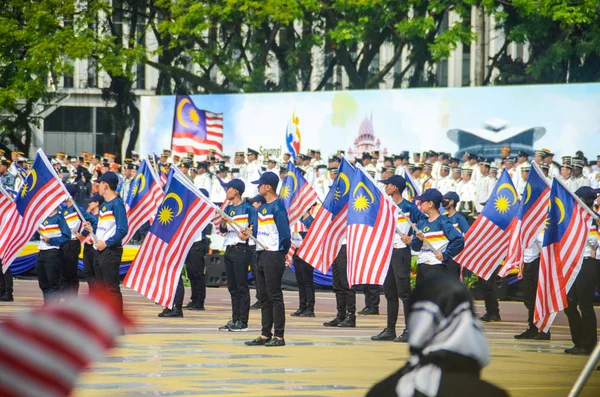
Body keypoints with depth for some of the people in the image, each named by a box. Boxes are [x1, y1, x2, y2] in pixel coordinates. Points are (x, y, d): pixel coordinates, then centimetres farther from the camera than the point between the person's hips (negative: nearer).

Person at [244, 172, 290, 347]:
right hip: (261, 254, 10)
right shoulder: (262, 207, 15)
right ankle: (265, 335, 16)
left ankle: (279, 336, -5)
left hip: (274, 255, -10)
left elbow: (285, 234, -17)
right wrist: (250, 232, 6)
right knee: (264, 297, 12)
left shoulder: (277, 207, -14)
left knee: (275, 296, -7)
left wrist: (283, 253, -8)